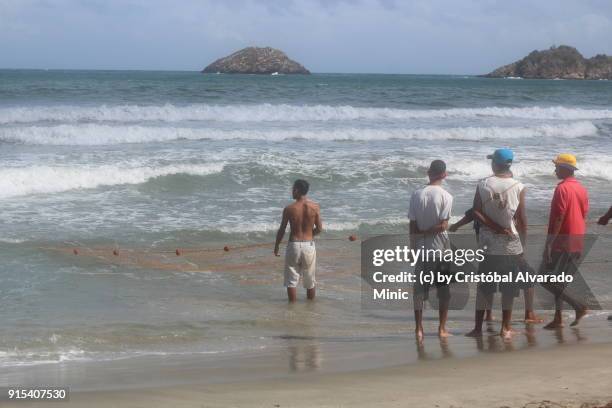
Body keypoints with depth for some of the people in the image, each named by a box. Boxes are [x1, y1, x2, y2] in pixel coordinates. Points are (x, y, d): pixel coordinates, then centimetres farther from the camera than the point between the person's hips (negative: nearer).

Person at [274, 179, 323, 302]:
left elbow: (282, 230, -2)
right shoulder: (315, 207, -5)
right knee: (310, 280, 15)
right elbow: (319, 229, 0)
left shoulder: (289, 209, -9)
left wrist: (276, 246, 12)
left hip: (293, 246, -2)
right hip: (309, 245, 2)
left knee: (291, 280, 7)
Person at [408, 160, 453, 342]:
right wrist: (429, 231, -1)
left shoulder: (416, 195, -2)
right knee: (444, 289, 9)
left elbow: (413, 226, -2)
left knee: (419, 288, 8)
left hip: (421, 248, 2)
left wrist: (413, 246, 6)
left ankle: (419, 329, 5)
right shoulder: (445, 196, -10)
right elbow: (443, 226, -15)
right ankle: (442, 328, 10)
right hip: (440, 248, -2)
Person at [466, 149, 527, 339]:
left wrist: (495, 227, -8)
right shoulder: (518, 187, -6)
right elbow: (522, 219, -5)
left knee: (484, 287, 8)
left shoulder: (483, 185, -3)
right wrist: (523, 243, 4)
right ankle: (505, 328, 10)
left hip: (488, 244, 1)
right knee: (509, 288, 7)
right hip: (511, 245, -1)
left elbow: (476, 212, -10)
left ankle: (478, 327, 8)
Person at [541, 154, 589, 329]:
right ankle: (558, 318, 11)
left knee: (546, 281, -5)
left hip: (562, 242, -9)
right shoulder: (582, 189, 12)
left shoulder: (562, 188, -14)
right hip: (577, 244, 9)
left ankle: (578, 306, -13)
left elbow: (558, 218, -19)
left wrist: (548, 244, -18)